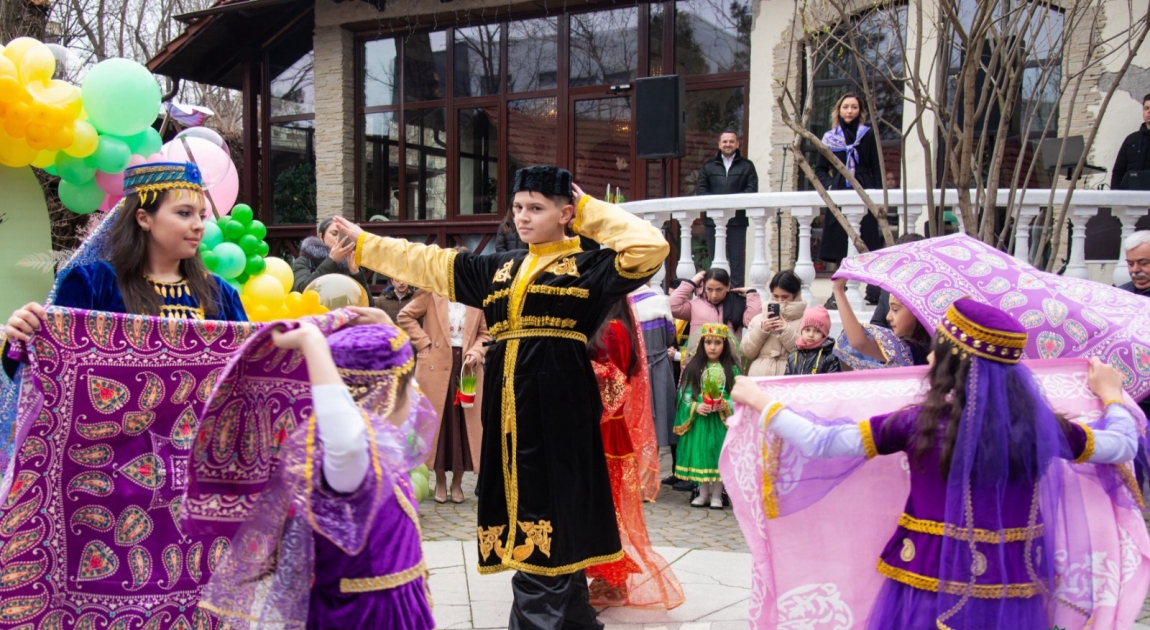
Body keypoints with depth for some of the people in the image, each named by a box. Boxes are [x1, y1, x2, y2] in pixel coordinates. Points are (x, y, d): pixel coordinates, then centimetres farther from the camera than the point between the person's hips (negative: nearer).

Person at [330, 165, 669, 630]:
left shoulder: (587, 266, 2)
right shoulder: (499, 269, 19)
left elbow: (650, 247, -12)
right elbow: (427, 264, 24)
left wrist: (589, 212, -2)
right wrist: (363, 243, 25)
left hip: (557, 407, -6)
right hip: (509, 407, 6)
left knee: (549, 514, -10)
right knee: (523, 510, 9)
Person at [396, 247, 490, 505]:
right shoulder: (433, 290, 1)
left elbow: (485, 333, 9)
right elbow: (405, 316, 2)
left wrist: (476, 353, -9)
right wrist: (423, 342, -4)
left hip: (466, 365, 2)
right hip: (436, 364, -2)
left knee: (464, 421, 2)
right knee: (437, 420, 3)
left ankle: (457, 481, 14)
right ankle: (440, 480, 14)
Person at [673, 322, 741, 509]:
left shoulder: (731, 369, 2)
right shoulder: (693, 367, 3)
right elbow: (685, 392, -1)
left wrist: (726, 405, -19)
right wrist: (695, 407, -16)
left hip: (721, 420, -1)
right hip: (699, 419, 1)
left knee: (719, 455, 1)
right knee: (700, 454, 6)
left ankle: (716, 495, 13)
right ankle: (703, 494, 19)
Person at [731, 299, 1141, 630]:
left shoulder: (920, 424, -13)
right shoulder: (1039, 424, -5)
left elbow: (818, 443, -12)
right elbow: (1124, 446, 12)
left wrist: (760, 401, 2)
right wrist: (1111, 394, 31)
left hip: (933, 588, -3)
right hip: (1014, 593, 3)